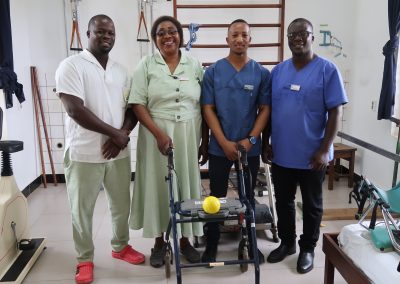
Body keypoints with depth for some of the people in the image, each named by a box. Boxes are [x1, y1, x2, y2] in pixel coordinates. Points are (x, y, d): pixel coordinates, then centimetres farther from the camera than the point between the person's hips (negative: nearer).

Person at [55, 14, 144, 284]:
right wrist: (115, 133, -16)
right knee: (82, 209, 8)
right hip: (84, 153, -5)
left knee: (122, 204, 16)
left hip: (119, 151, 5)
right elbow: (75, 110, -17)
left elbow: (132, 108, 9)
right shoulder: (72, 65, -8)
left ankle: (121, 246, 38)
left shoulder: (121, 70, 10)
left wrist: (123, 134, -11)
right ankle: (85, 259, 27)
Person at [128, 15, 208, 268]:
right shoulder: (146, 65, -1)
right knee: (158, 186, 5)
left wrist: (205, 140, 3)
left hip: (188, 135, 2)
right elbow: (138, 105, -6)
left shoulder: (195, 65, 5)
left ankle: (185, 240, 25)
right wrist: (159, 134, -17)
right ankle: (159, 241, 23)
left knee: (187, 185, 8)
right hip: (157, 135, -1)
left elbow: (204, 106, 6)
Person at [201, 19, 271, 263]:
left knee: (248, 197, 14)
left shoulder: (262, 73, 1)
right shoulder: (213, 71, -2)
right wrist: (225, 143, -12)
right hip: (219, 147, -1)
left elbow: (265, 110, 1)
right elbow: (208, 109, -5)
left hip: (250, 148, 1)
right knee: (216, 197, 8)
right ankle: (211, 245, 23)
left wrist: (250, 140, -11)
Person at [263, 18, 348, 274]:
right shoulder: (277, 71, 5)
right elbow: (268, 110, 9)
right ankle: (287, 243, 36)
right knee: (283, 201, 16)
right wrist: (265, 143, 5)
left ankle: (308, 248, 30)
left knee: (312, 205, 12)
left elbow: (335, 112, -10)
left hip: (311, 154, -4)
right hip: (281, 153, 4)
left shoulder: (327, 70, -8)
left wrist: (325, 149, -15)